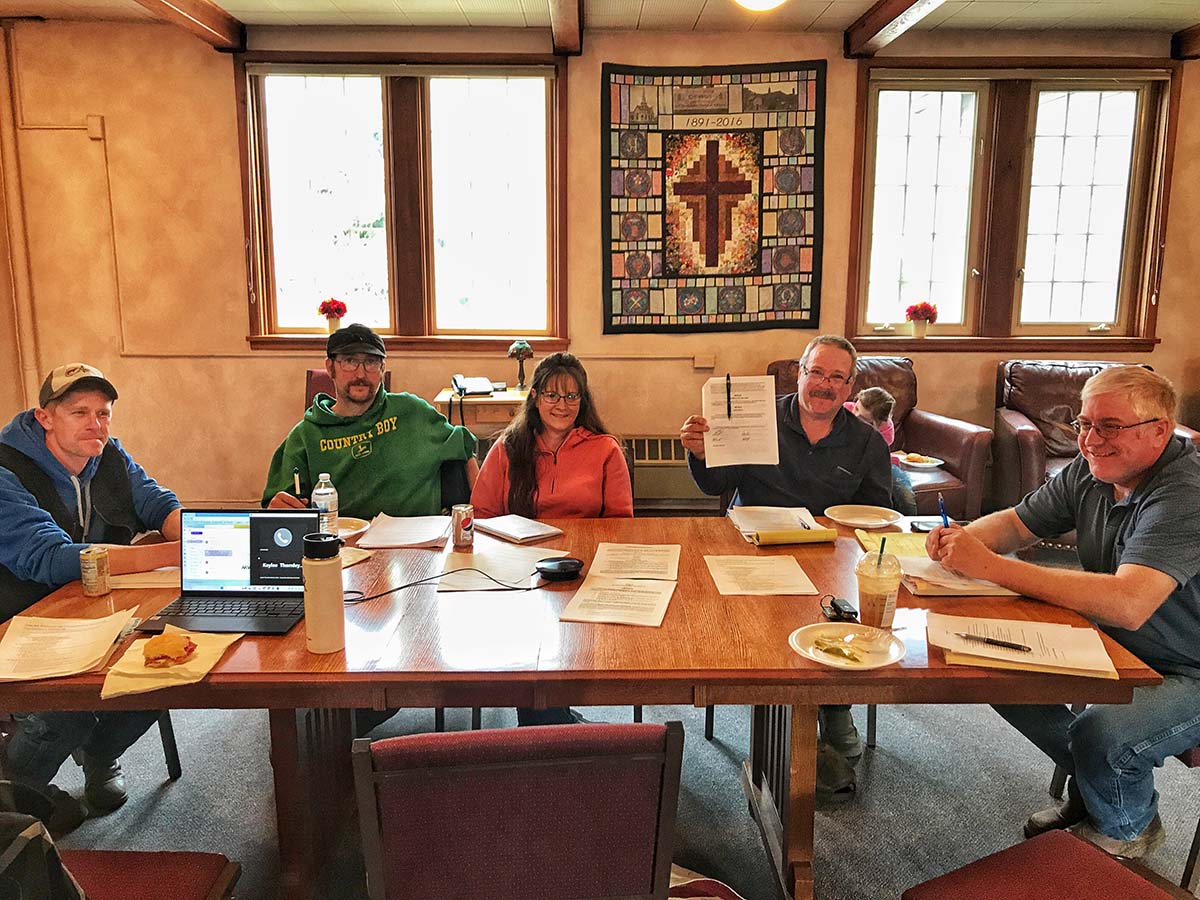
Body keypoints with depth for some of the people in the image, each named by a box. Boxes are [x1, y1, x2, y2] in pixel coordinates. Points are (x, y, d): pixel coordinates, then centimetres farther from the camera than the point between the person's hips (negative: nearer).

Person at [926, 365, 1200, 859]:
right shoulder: (1092, 469, -3)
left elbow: (1128, 605, -41)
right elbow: (1016, 522, 7)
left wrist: (989, 565, -40)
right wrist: (964, 538, -17)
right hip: (1115, 648, 8)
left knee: (1102, 734, -30)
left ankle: (1125, 829, 7)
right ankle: (1090, 785, 20)